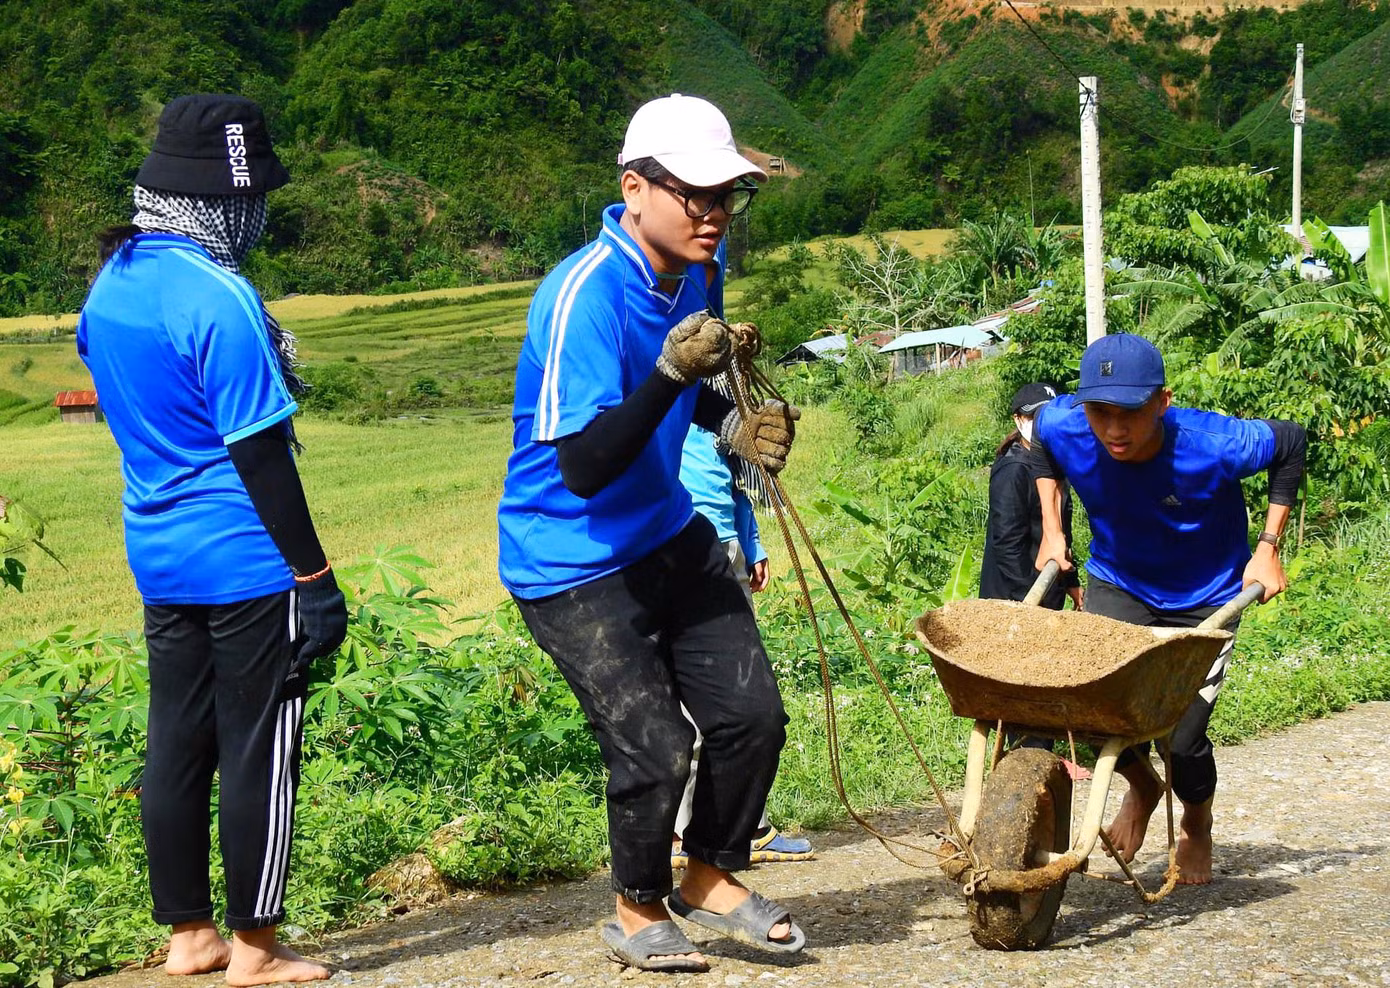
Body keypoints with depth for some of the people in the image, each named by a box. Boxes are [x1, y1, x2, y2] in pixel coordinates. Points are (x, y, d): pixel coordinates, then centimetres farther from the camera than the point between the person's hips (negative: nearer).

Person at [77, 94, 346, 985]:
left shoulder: (111, 283, 7)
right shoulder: (219, 298, -18)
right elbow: (259, 453, -18)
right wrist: (315, 576, -14)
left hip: (159, 558, 8)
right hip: (246, 561, -8)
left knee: (177, 744, 14)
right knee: (258, 751, 3)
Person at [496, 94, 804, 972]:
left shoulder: (701, 267, -2)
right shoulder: (584, 296, -28)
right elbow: (583, 468, -32)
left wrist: (732, 423, -3)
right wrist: (671, 373, -42)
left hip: (669, 532, 8)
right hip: (571, 560, -8)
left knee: (752, 713, 5)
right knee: (653, 748, -9)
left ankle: (713, 877, 30)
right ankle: (640, 909, 19)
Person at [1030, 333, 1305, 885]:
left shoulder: (1212, 445, -32)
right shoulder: (1063, 427, -25)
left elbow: (1290, 442, -11)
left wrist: (1267, 547, -11)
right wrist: (1051, 532, 0)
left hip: (1204, 598, -2)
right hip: (1118, 585, 3)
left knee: (1183, 739, -10)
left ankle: (1197, 824, 29)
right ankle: (1141, 785, 22)